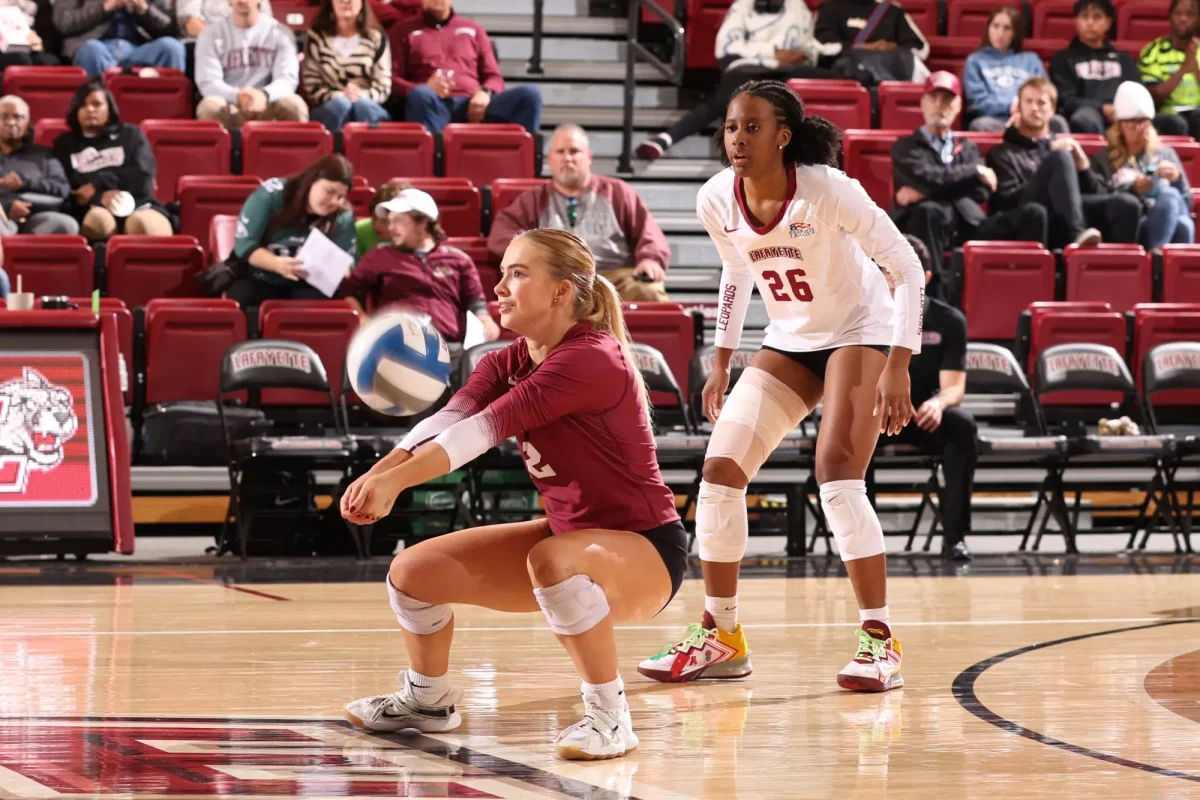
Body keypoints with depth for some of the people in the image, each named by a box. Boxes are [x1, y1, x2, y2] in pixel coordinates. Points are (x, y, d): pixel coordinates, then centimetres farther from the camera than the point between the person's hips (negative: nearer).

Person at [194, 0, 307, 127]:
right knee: (209, 106, -35)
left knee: (294, 104, -32)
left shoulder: (280, 33, 4)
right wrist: (237, 97, -29)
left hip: (267, 106, 1)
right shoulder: (211, 35, 3)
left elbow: (287, 80, -8)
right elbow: (207, 83, -7)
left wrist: (264, 95, -32)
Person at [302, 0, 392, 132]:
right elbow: (311, 87, 3)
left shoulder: (376, 38, 9)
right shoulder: (317, 37, 9)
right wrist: (340, 96, -16)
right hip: (327, 108, 0)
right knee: (341, 104, -35)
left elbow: (383, 88, 4)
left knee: (363, 105, -35)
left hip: (369, 108, 0)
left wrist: (361, 96, -18)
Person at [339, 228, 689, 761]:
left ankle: (609, 717, -25)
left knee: (552, 560, -40)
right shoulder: (509, 363, 2)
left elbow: (486, 427, -34)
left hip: (644, 549, -9)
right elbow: (449, 419, -17)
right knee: (414, 570, 3)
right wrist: (379, 473, -35)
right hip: (569, 535, 9)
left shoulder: (589, 360, -24)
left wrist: (396, 479, -43)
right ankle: (425, 701, 28)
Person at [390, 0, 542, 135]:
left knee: (529, 94, -24)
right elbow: (391, 79, 8)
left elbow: (494, 77, 20)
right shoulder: (404, 32, 20)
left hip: (473, 107, 3)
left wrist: (485, 93, -6)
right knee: (421, 95, -40)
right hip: (434, 106, -3)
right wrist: (425, 89, -14)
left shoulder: (473, 30, 27)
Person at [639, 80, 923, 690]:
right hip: (789, 342, 6)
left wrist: (898, 367, -28)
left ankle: (880, 641, -18)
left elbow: (907, 269, -21)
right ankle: (721, 638, 10)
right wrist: (721, 362, 10)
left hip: (860, 331, -6)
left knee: (837, 472, -24)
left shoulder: (828, 190, -27)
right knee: (720, 468, -4)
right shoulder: (716, 200, -11)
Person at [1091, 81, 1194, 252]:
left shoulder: (1165, 154, 25)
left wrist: (1177, 179, -3)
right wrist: (1132, 190, -10)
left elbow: (1186, 202, 17)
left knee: (1184, 224, -38)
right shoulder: (1103, 159, 17)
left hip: (1167, 222, 3)